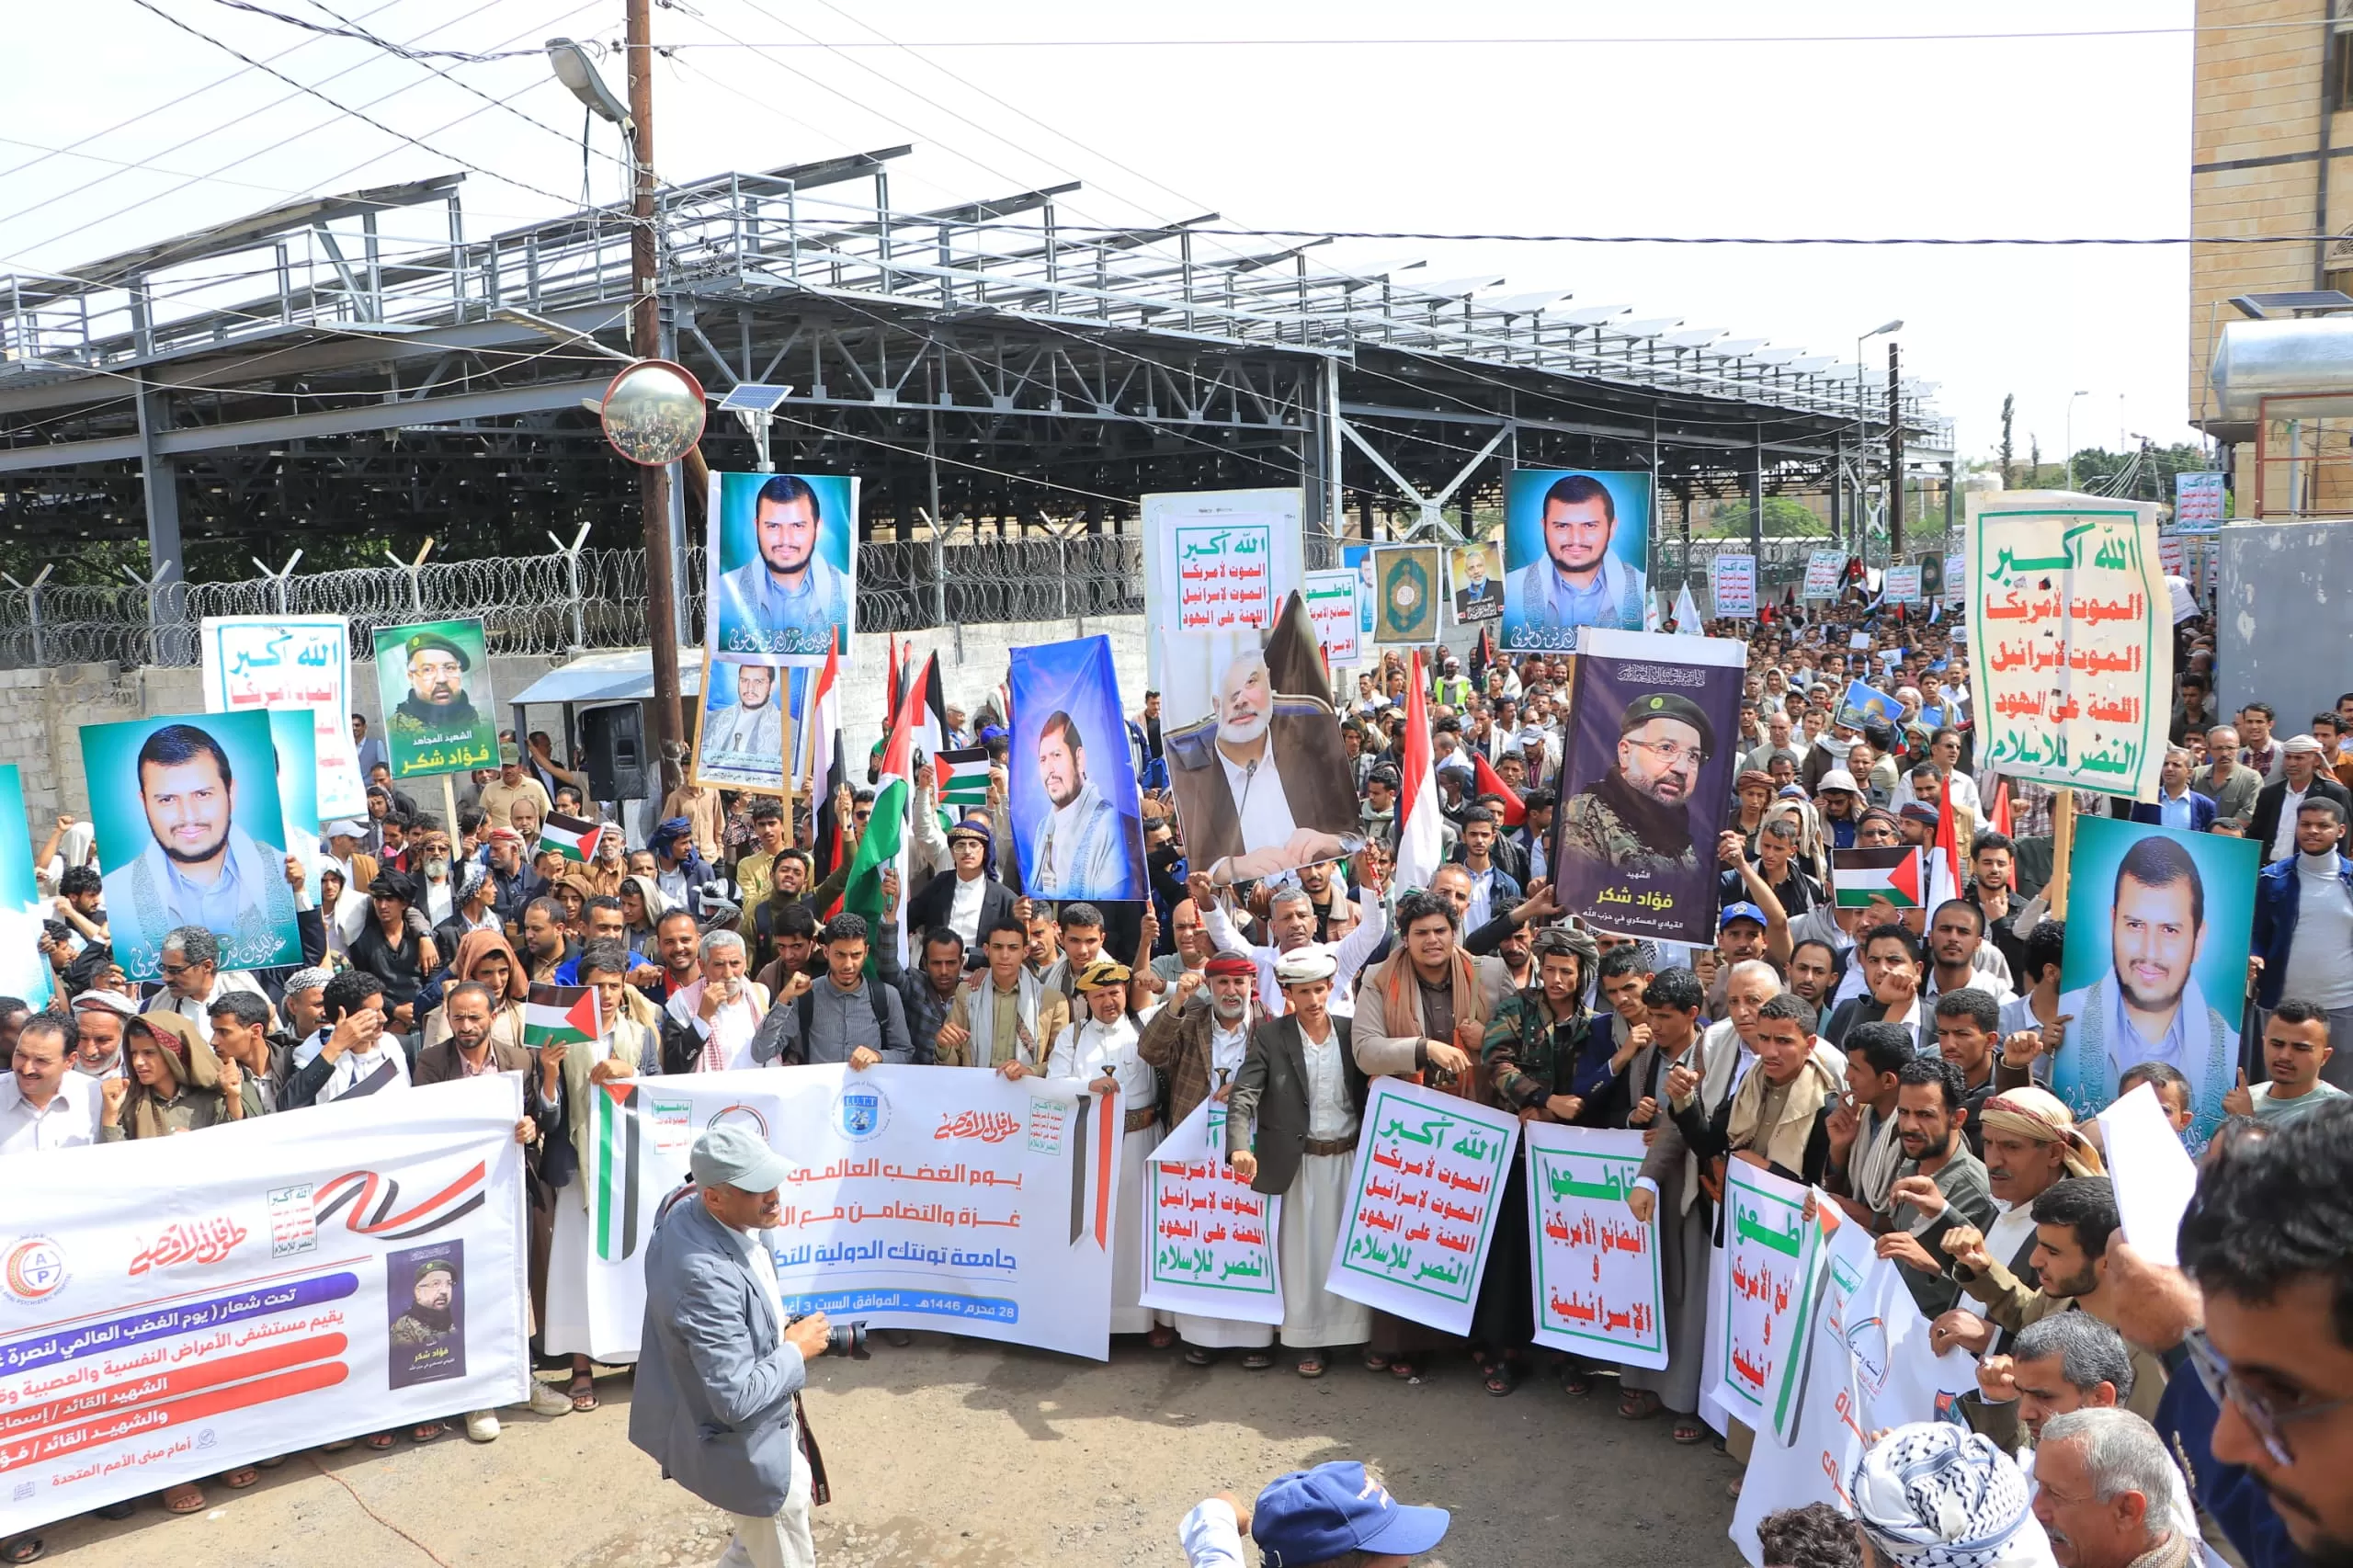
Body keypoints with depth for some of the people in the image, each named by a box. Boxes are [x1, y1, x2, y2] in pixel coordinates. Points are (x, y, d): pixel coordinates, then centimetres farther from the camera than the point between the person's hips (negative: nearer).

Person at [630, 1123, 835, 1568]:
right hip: (744, 1452, -9)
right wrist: (796, 1351, -21)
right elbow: (737, 1399, -35)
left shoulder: (689, 1209, -10)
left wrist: (779, 1332, 5)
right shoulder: (706, 1276, -39)